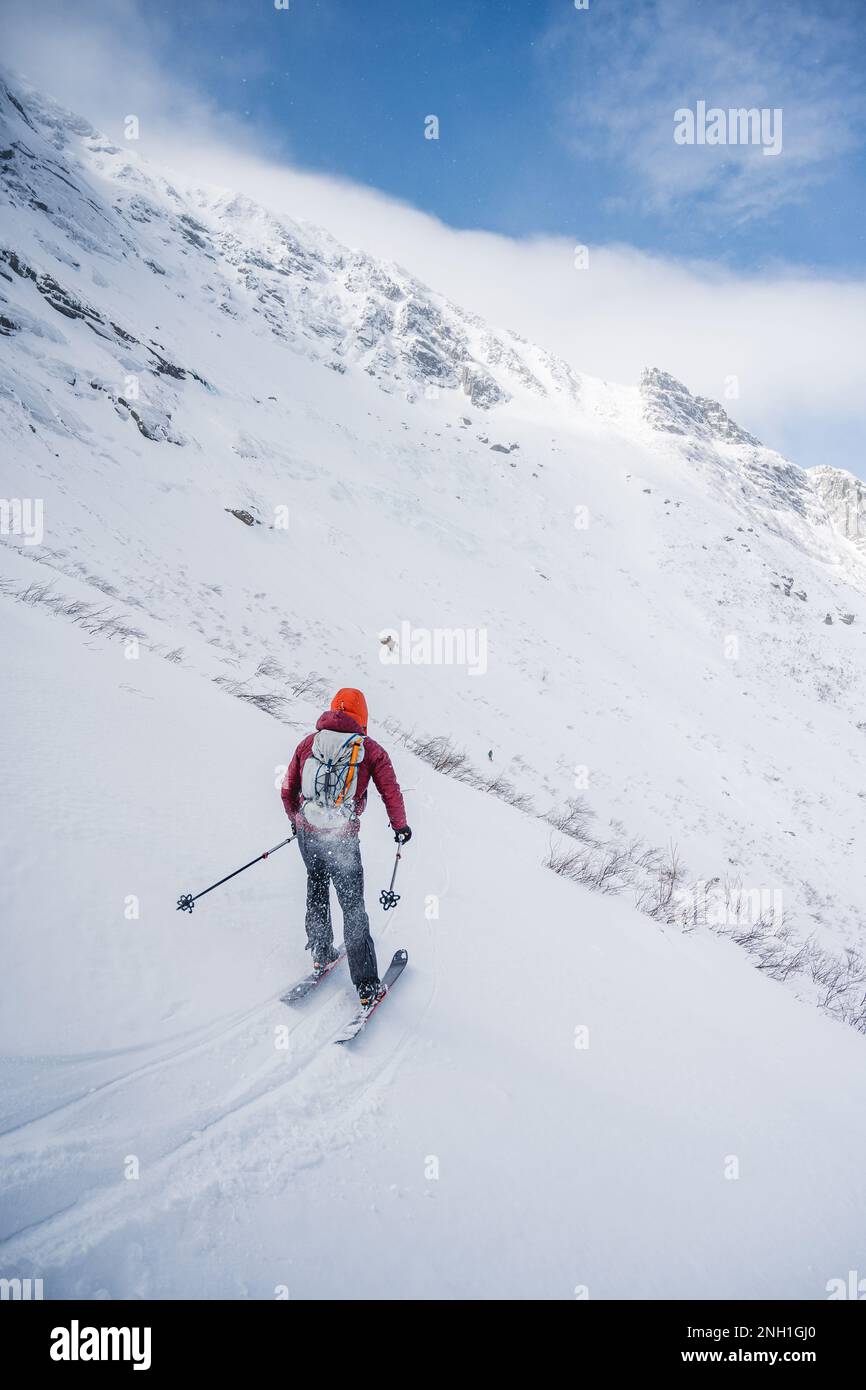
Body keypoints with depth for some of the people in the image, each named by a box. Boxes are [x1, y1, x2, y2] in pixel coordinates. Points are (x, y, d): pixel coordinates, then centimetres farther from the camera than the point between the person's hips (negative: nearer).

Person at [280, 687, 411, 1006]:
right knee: (353, 907, 6)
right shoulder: (369, 749, -2)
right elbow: (391, 791, -2)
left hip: (307, 833, 3)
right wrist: (400, 827, 15)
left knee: (317, 889, 28)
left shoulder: (308, 742, 5)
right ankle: (367, 985, 6)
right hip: (342, 839, -3)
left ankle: (320, 955, 39)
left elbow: (287, 791, 11)